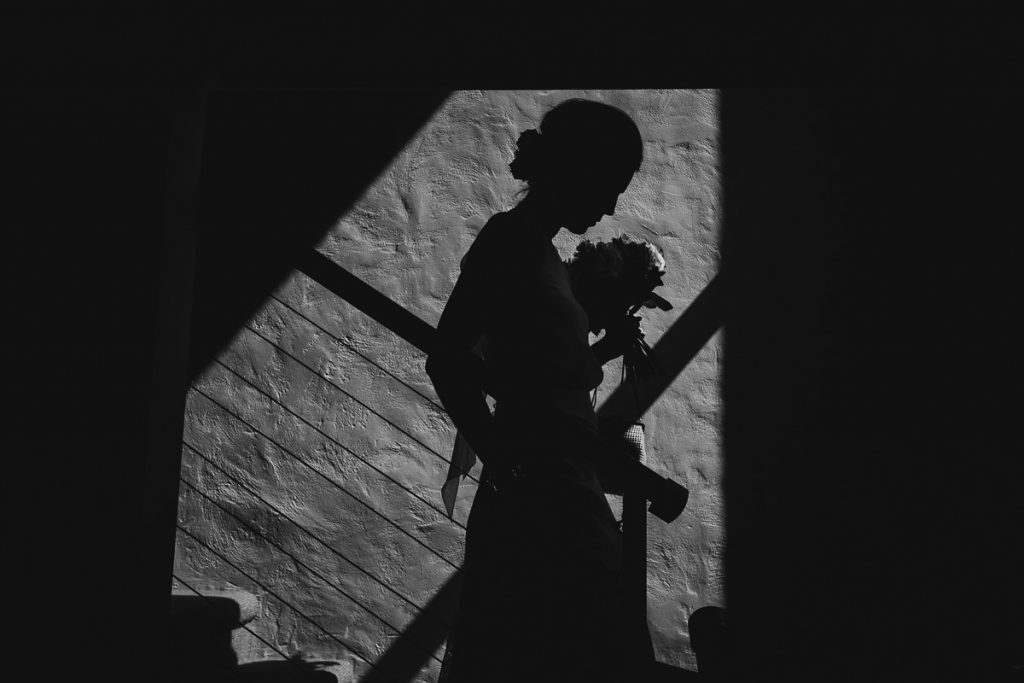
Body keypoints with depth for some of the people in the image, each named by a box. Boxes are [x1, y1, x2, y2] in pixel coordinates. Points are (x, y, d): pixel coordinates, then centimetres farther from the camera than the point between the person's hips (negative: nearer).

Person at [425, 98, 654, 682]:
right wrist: (505, 466, -18)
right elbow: (446, 362, -16)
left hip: (568, 494, 9)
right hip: (540, 499, -9)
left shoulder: (541, 250, 20)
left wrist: (605, 349, 12)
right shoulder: (511, 240, -7)